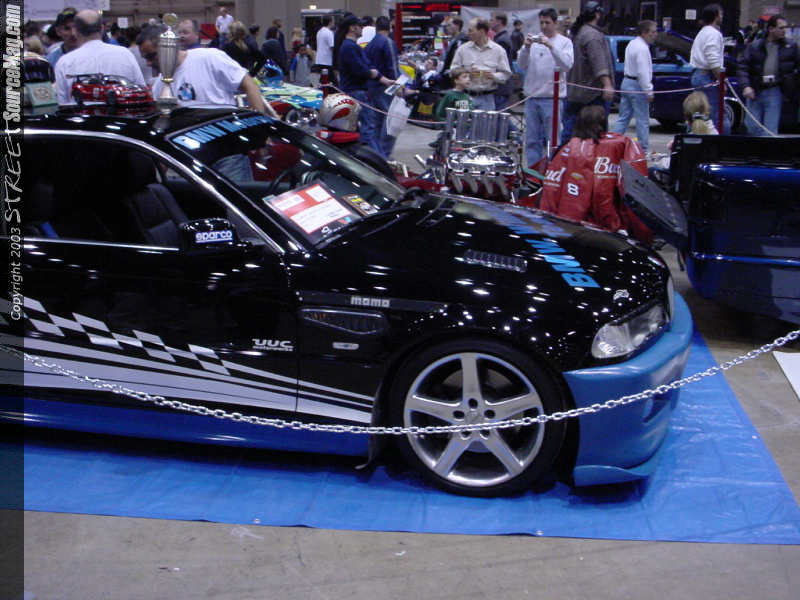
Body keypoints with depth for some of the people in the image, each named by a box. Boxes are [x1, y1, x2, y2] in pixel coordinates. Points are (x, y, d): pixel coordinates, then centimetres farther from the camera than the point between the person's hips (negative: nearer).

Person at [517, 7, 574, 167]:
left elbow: (567, 65, -13)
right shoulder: (534, 41, 11)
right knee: (532, 140, 8)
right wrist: (526, 48, -12)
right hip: (531, 97, 4)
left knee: (552, 140, -3)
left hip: (552, 98, -4)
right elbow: (522, 65, 5)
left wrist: (551, 46, -21)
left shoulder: (564, 42, 2)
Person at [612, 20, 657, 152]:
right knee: (643, 120, -2)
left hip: (626, 82, 10)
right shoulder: (642, 48, -17)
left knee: (623, 118, 12)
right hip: (636, 86, -10)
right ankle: (643, 149, 3)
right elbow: (642, 72, -23)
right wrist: (649, 91, -21)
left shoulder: (632, 44, 14)